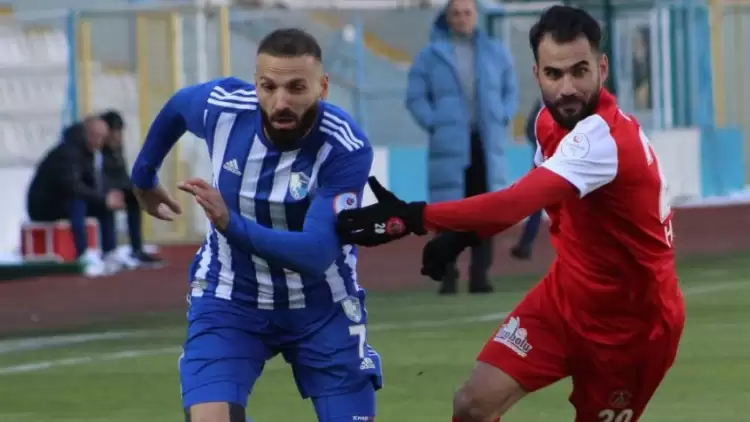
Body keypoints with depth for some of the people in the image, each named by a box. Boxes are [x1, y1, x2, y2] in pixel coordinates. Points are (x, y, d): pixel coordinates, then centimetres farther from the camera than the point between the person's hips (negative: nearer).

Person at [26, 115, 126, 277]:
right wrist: (103, 199, -34)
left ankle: (109, 255, -8)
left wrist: (108, 197, -15)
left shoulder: (87, 152, 6)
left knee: (107, 204, -2)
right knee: (77, 202, -36)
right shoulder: (67, 153, -24)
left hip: (63, 201, 9)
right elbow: (71, 186, -37)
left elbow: (94, 184, 7)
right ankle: (85, 257, -44)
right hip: (43, 205, -9)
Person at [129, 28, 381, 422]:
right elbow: (176, 106, 8)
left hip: (321, 306, -1)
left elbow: (318, 254, -37)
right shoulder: (221, 106, -19)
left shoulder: (347, 149, -28)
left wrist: (232, 225, -51)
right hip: (230, 300, 1)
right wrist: (143, 176, 25)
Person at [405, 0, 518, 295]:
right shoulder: (430, 56, 0)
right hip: (449, 145, -2)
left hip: (486, 144, 3)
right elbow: (415, 97, 2)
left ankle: (480, 274, 7)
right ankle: (447, 275, -1)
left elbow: (510, 90, 18)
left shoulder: (496, 54, 8)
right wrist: (433, 124, -9)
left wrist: (502, 119, 2)